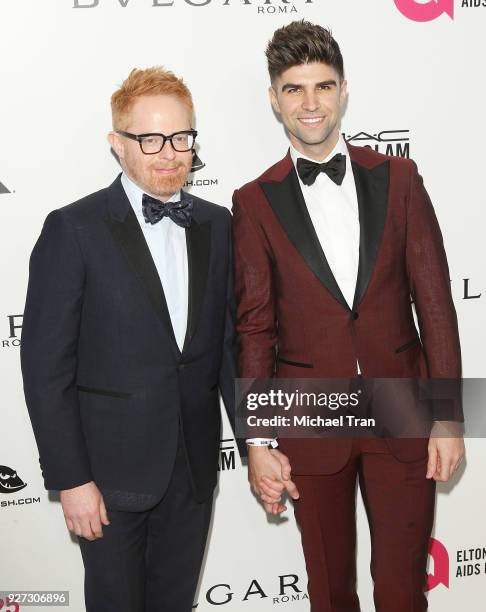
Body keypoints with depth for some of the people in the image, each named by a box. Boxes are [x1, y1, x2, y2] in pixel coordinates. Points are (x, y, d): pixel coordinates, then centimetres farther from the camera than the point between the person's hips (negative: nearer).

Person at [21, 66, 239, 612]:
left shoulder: (217, 225, 3)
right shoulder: (74, 229, -11)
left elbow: (230, 341, 7)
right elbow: (46, 366, -11)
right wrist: (70, 480, -12)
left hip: (194, 465, 4)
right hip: (112, 469, -4)